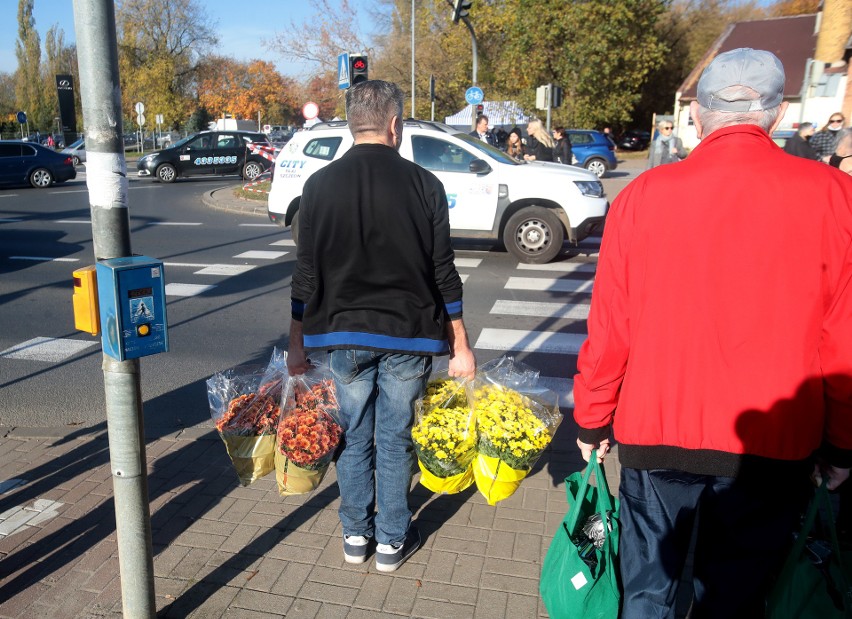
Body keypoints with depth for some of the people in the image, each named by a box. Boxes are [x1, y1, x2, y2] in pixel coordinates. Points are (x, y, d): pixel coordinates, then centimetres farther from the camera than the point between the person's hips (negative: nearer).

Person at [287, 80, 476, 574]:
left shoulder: (320, 185, -2)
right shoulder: (423, 184, -6)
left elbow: (306, 275, 0)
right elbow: (444, 274, -5)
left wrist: (298, 343, 9)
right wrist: (460, 345, 3)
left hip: (344, 334, 2)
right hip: (408, 334, -1)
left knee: (355, 436, 16)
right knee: (395, 440, 11)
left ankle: (356, 535, 30)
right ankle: (393, 541, 25)